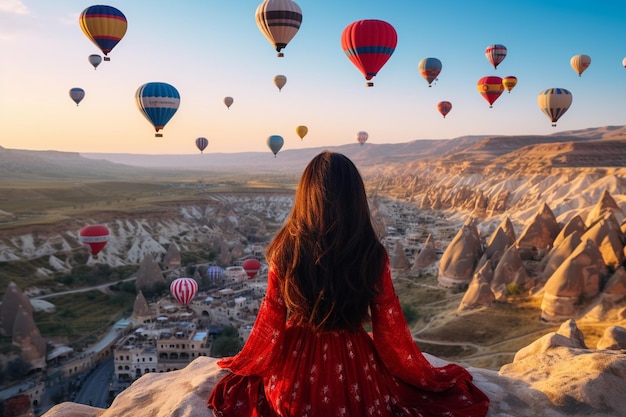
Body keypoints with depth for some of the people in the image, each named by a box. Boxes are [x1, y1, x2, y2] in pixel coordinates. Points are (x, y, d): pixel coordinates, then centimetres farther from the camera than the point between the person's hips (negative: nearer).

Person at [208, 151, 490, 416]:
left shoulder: (286, 249, -18)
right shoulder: (373, 254, -20)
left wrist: (242, 363, 14)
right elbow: (389, 328, -9)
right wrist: (424, 375, 11)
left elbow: (271, 321, -7)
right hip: (353, 365, 0)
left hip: (295, 371, 1)